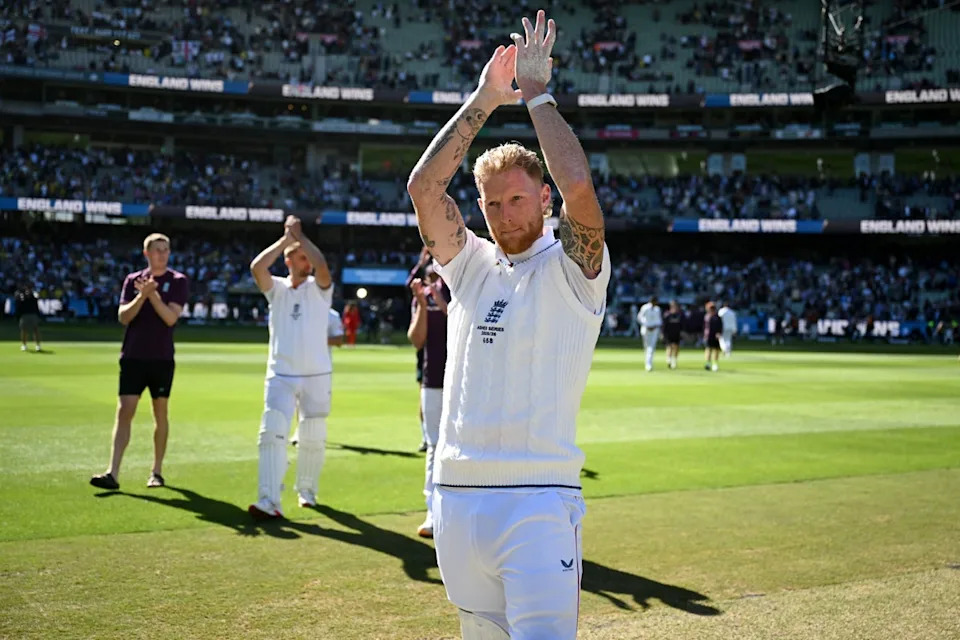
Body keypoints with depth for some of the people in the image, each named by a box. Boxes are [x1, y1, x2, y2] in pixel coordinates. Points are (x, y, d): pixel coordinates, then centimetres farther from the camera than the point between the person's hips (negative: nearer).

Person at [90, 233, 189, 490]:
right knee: (124, 411, -7)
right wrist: (142, 296, -15)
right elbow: (123, 317, -2)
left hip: (162, 358, -1)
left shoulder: (178, 281, 1)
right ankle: (112, 474, -11)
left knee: (160, 413, 6)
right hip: (133, 356, 1)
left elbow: (171, 317, -11)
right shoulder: (132, 280, 8)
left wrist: (152, 294, -19)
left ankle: (157, 472, 18)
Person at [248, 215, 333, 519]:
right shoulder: (277, 288, 6)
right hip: (280, 376, 0)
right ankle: (269, 502, -18)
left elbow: (322, 264, -19)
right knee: (272, 434, -13)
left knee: (312, 439, 8)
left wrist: (299, 235, -10)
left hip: (316, 376, 0)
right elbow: (257, 266, -13)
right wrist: (286, 237, -8)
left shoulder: (319, 288, 3)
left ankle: (307, 490, 29)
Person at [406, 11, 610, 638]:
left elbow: (578, 185, -18)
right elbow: (424, 187, 2)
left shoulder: (571, 268, 0)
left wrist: (536, 93, -6)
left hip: (538, 499, -5)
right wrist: (484, 99, 3)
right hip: (456, 497, 6)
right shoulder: (472, 266, 14)